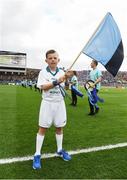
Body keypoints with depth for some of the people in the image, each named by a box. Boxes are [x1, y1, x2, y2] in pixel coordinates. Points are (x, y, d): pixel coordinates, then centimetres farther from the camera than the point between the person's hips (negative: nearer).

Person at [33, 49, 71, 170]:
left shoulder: (62, 72, 4)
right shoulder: (43, 72, -4)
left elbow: (63, 87, 2)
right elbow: (43, 87, -17)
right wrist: (57, 81, -25)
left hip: (60, 103, 3)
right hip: (47, 103, -3)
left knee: (59, 127, 12)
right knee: (42, 128, 2)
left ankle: (60, 150, 32)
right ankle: (37, 155, 15)